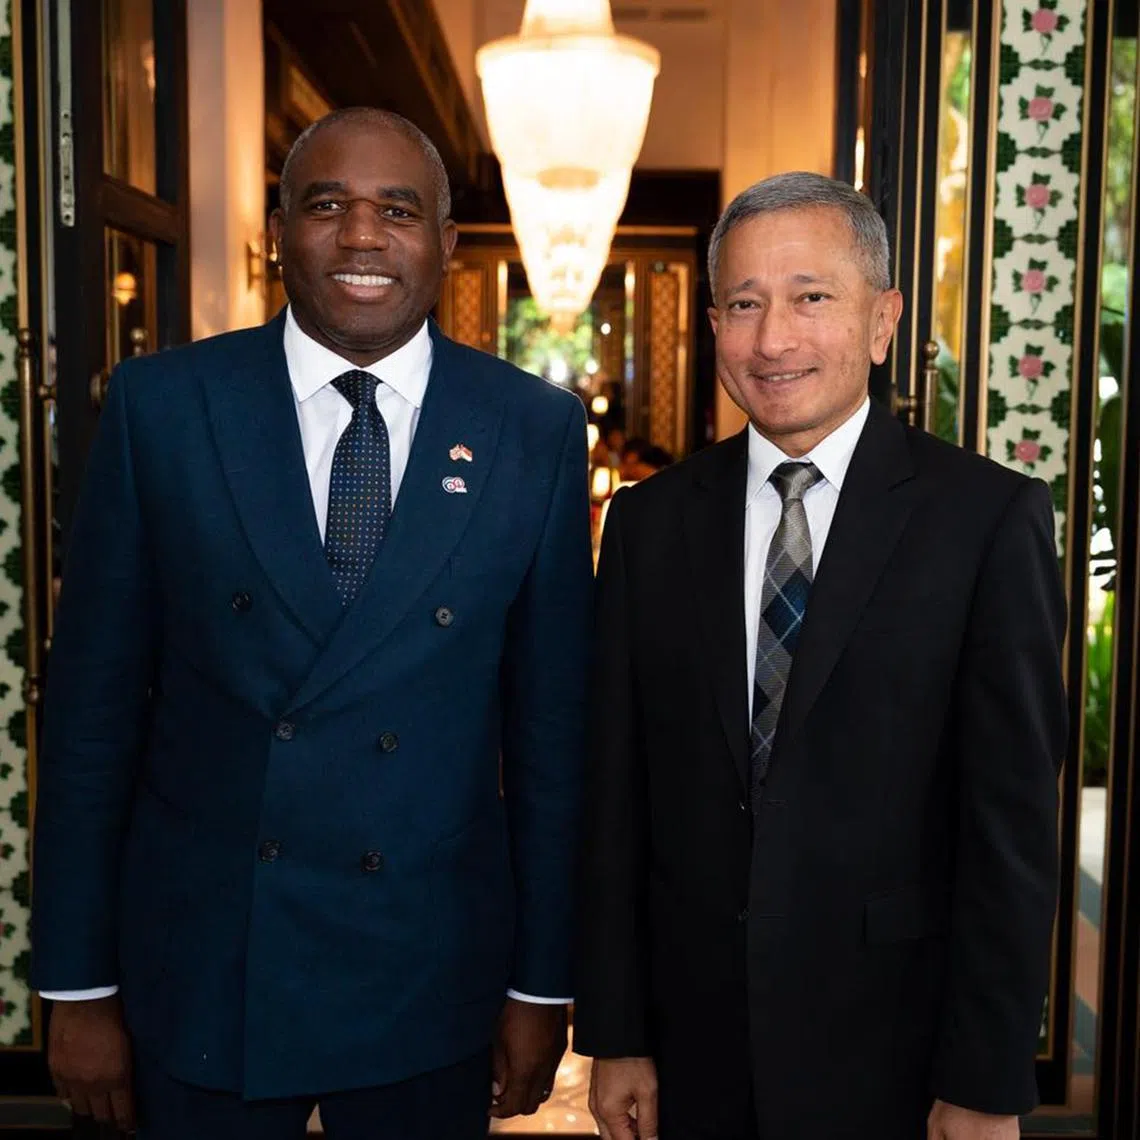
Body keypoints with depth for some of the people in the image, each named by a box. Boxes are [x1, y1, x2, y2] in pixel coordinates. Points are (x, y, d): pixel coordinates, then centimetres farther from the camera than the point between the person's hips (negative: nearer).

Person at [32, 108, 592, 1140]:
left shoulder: (538, 431, -4)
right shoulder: (161, 405, -5)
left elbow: (551, 718, -1)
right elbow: (94, 703, -2)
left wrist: (543, 983, 3)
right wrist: (78, 986, 0)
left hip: (431, 974, 1)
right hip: (197, 968, 0)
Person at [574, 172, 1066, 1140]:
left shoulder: (990, 517, -9)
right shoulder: (650, 522, 0)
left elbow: (1014, 819, -9)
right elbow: (617, 797, 1)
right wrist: (614, 1034, 1)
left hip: (895, 1051, -2)